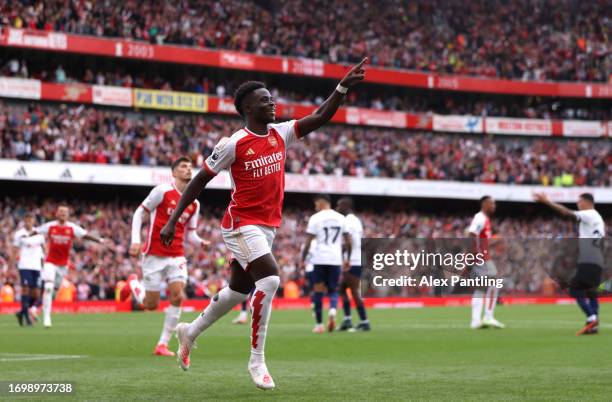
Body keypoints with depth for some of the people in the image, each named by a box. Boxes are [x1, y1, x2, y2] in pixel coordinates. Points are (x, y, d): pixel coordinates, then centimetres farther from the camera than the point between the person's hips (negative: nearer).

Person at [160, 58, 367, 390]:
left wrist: (343, 88, -13)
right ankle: (257, 360, -17)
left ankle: (190, 332, 40)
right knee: (270, 278, -24)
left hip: (268, 225, 8)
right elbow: (199, 181, -6)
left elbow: (320, 117, 1)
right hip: (242, 223, -8)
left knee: (239, 290, 17)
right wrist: (173, 220, -6)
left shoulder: (280, 134, 5)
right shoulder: (233, 144, -13)